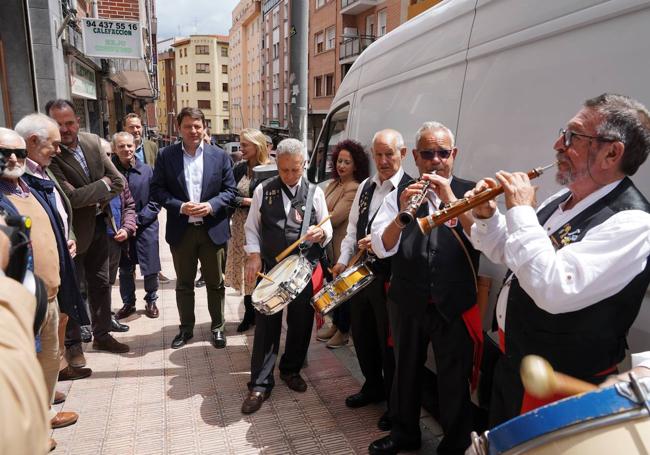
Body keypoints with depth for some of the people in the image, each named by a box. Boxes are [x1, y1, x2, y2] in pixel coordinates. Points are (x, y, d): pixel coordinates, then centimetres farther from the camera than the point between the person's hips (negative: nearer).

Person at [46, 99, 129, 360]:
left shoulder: (91, 142, -1)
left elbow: (118, 181, 1)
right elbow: (71, 196, -26)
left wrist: (98, 200, -12)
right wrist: (103, 185, -14)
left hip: (98, 225, 6)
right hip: (72, 231, -6)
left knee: (100, 283, 16)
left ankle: (102, 335, 33)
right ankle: (72, 345, 25)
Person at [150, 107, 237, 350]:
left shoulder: (219, 155, 0)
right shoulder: (166, 155, 0)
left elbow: (230, 189, 0)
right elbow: (157, 189, -1)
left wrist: (211, 205, -16)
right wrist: (180, 206, -16)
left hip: (212, 229, 0)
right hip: (181, 230, 1)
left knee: (215, 283, 11)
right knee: (184, 284, 13)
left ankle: (218, 327, 28)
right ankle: (186, 328, 30)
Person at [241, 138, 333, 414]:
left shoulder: (315, 192, 3)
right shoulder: (263, 190, 2)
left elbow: (328, 231, 5)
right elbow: (251, 228, 7)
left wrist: (320, 234, -18)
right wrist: (254, 255, -7)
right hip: (271, 268, -1)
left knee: (301, 323, 12)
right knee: (266, 325, 1)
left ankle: (291, 369, 35)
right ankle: (260, 384, 14)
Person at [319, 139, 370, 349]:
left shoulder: (354, 189, -19)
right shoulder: (334, 183, 8)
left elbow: (335, 217, -22)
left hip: (344, 245, -8)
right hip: (329, 243, 8)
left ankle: (343, 331, 24)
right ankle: (335, 324, 36)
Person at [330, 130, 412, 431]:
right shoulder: (365, 187, 10)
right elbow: (353, 227, 12)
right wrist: (343, 260, 3)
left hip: (390, 278, -7)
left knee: (390, 342, 8)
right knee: (361, 334, 20)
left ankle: (395, 404, 31)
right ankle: (373, 387, 44)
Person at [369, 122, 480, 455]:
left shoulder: (470, 193, -2)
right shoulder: (399, 195, 2)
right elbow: (381, 248, -7)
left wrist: (450, 199, -24)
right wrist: (402, 213, -24)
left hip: (455, 305, -2)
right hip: (407, 303, 3)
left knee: (454, 380, 11)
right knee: (405, 371, 20)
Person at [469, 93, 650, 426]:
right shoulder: (563, 199, 1)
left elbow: (554, 290, -37)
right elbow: (509, 253, 12)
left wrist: (521, 210, -29)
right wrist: (486, 217, -8)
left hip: (558, 387, -7)